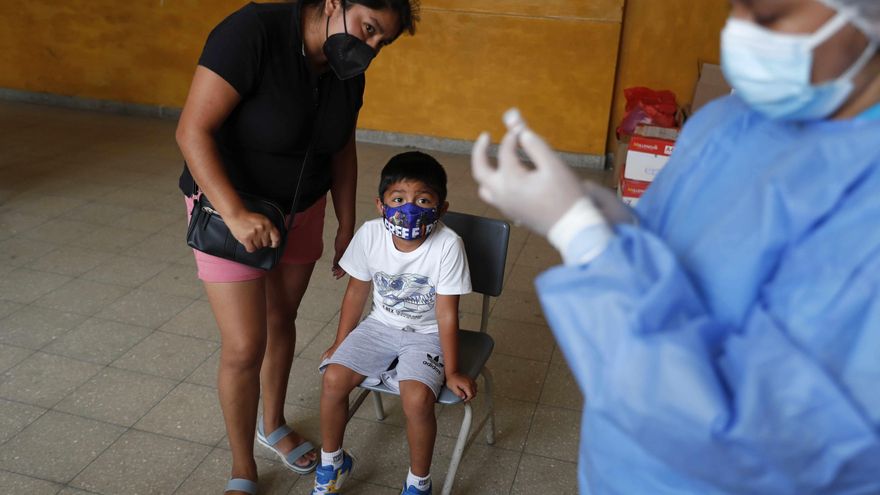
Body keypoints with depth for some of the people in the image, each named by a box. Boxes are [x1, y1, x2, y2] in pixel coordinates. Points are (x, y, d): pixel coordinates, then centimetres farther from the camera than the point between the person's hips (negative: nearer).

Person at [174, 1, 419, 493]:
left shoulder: (348, 70, -6)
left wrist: (347, 227, 8)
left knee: (281, 321, 19)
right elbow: (193, 130, -28)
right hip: (229, 203, -5)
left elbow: (343, 152, 6)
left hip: (302, 208, 6)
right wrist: (235, 214, -35)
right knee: (245, 348, -5)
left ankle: (274, 424, 44)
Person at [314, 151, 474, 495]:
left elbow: (446, 314, -18)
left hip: (426, 334, -3)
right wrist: (341, 344, 9)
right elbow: (357, 291, 1)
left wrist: (451, 372, -11)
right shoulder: (370, 234, -15)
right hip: (381, 324, 4)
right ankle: (332, 463, 14)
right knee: (333, 377, -15)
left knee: (417, 398, -27)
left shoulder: (447, 245, -25)